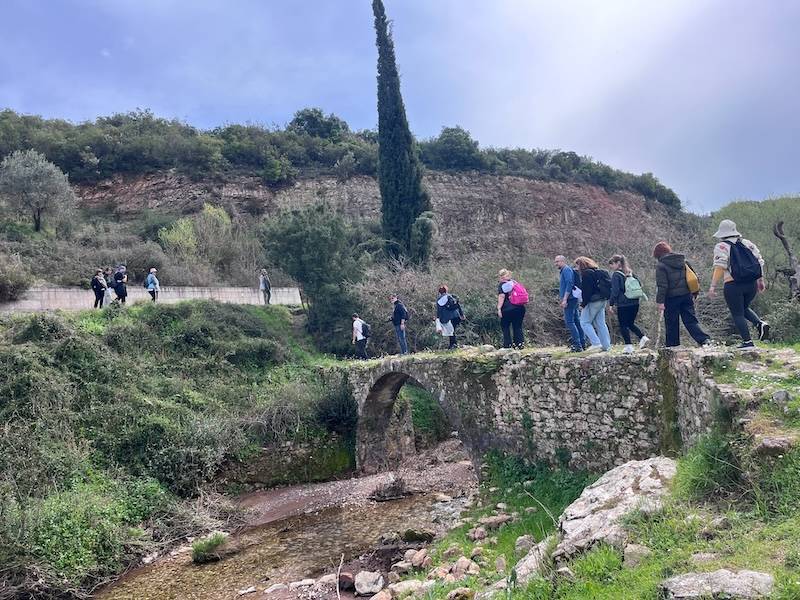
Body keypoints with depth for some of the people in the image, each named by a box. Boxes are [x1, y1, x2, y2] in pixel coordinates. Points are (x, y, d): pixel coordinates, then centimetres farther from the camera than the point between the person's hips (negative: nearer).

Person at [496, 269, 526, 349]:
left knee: (505, 326, 7)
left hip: (508, 309, -6)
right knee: (517, 326, 12)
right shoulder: (514, 282, 18)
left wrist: (499, 308, -14)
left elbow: (502, 296, -13)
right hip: (520, 308, 6)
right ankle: (520, 343, 6)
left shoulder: (502, 285, -1)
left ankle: (507, 344, 4)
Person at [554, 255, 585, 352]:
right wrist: (561, 298, 22)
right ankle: (582, 343, 14)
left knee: (569, 321, -12)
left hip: (570, 299, -10)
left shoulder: (567, 270, -9)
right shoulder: (562, 271, 22)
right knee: (576, 321, 11)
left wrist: (564, 299, -23)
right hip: (574, 300, 10)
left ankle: (577, 345, -14)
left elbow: (569, 284, -19)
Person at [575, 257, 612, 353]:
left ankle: (596, 343, -8)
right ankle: (606, 345, 13)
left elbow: (587, 290, -19)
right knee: (600, 323, 12)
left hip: (593, 301, -9)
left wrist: (584, 303, -14)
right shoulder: (599, 272, 16)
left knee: (585, 322, -1)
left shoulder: (586, 273, -13)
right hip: (602, 300, 9)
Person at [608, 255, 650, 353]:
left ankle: (628, 346, 0)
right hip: (635, 303, 7)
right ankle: (643, 337, 5)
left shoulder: (616, 275, -11)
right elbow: (639, 284, 14)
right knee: (631, 323, 20)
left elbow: (614, 291, -15)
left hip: (623, 304, -7)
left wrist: (611, 303, -9)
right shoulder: (630, 273, 10)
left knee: (623, 325, 3)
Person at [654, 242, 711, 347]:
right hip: (686, 295, 5)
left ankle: (672, 344, 14)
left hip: (672, 298, -5)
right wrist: (694, 293, 20)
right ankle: (704, 339, -9)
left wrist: (660, 301, -16)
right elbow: (694, 277, 13)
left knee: (671, 323, 7)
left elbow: (662, 285, -16)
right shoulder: (683, 261, 11)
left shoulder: (661, 266, -9)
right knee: (691, 320, 6)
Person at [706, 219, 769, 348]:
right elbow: (759, 261, 9)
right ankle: (760, 323, 2)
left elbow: (719, 267, -15)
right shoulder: (747, 243, 12)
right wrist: (761, 280, 16)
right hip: (752, 284, 6)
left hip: (733, 285, -6)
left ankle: (747, 341, 2)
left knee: (737, 314, 5)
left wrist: (713, 286, -16)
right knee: (744, 308, 26)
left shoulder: (721, 247, -4)